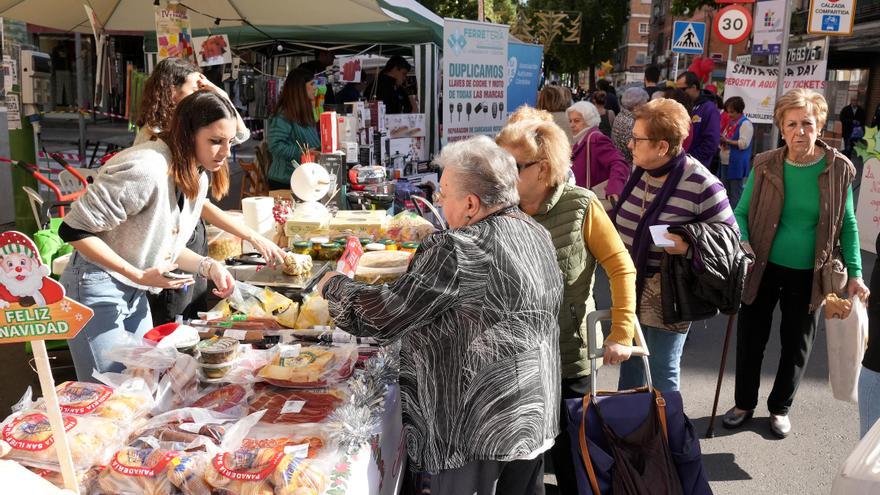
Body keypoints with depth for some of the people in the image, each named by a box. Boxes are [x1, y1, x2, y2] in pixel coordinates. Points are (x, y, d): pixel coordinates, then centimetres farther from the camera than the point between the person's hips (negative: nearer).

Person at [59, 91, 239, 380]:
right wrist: (140, 276, -27)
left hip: (136, 293, 8)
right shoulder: (147, 168, -27)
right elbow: (74, 230, -23)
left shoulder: (199, 178, 2)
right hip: (95, 289, -8)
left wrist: (207, 266, -6)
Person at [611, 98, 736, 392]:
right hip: (630, 286, 7)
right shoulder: (639, 172, 2)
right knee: (629, 363, 21)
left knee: (662, 373, 7)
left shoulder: (701, 185, -19)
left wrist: (689, 246, -26)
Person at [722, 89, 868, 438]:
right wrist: (742, 244, -20)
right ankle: (744, 403, 32)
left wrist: (855, 273, -4)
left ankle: (780, 407, 36)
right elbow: (741, 211, -1)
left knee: (797, 344, 14)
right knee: (750, 338, 11)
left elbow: (848, 225, 0)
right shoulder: (765, 165, -9)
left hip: (808, 274, 0)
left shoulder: (839, 169, -8)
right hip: (764, 267, 0)